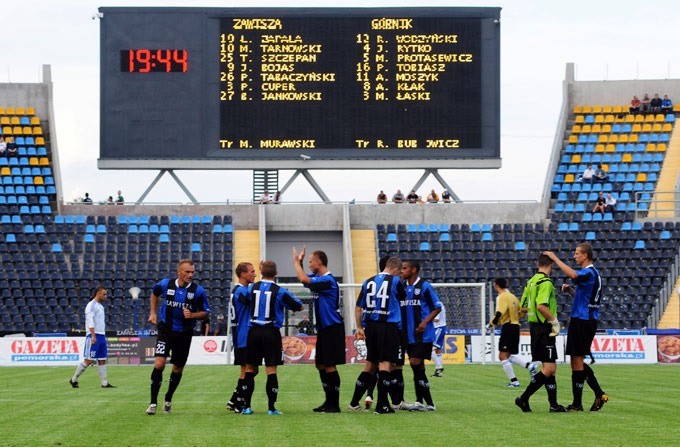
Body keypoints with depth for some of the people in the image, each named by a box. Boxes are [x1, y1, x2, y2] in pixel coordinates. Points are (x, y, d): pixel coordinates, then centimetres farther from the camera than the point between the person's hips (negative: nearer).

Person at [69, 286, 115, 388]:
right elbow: (90, 322, -17)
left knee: (102, 360, 5)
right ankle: (74, 379, 1)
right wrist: (93, 336, -24)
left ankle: (104, 383, 5)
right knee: (89, 360, -8)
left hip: (101, 336, 9)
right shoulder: (91, 306, -9)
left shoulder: (100, 306, 19)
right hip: (94, 336, -9)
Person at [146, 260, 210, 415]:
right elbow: (155, 294, 17)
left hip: (184, 333, 1)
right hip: (166, 330, -1)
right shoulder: (165, 284, -7)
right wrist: (153, 313, 11)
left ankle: (168, 400, 32)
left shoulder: (198, 291, -10)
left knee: (177, 369, 10)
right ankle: (153, 403, -12)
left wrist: (192, 315, -20)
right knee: (159, 364, -18)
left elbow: (206, 312, -2)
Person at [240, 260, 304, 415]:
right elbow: (299, 307, 0)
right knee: (271, 369, -3)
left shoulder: (252, 288, 1)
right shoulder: (280, 291, -7)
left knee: (250, 368, 10)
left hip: (254, 331, 3)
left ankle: (246, 406, 9)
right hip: (271, 333, -3)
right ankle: (271, 408, -5)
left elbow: (245, 301, 22)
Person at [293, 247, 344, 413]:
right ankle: (329, 402, 19)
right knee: (321, 365, 12)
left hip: (333, 329, -10)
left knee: (329, 366, -8)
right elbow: (304, 279, 27)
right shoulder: (318, 278, 11)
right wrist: (299, 262, 11)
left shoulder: (328, 280, -18)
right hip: (323, 329, 10)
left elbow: (304, 280, -28)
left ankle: (335, 404, -4)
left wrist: (297, 261, -13)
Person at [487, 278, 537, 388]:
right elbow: (520, 313, 20)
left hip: (507, 328, -9)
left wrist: (491, 325, -12)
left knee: (503, 356, -5)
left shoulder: (502, 297, -10)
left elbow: (499, 314, -23)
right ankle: (530, 365, -3)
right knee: (512, 356, 16)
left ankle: (514, 381, -8)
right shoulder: (513, 296, 16)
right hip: (516, 327, 9)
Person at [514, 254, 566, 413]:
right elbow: (541, 306, -26)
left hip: (534, 327, 10)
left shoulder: (531, 281, 13)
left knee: (549, 368, 12)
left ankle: (553, 404, 13)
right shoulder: (545, 282, -14)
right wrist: (554, 321, -17)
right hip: (544, 329, -10)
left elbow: (523, 307, 17)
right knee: (549, 368, -9)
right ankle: (524, 398, -11)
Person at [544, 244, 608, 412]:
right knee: (577, 362, 15)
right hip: (589, 321, 10)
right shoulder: (592, 273, 19)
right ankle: (599, 394, 12)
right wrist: (570, 290, 10)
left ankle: (577, 403, -2)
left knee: (577, 361, -5)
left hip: (581, 321, -10)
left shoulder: (589, 272, -14)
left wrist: (555, 258, -26)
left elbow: (572, 274, -36)